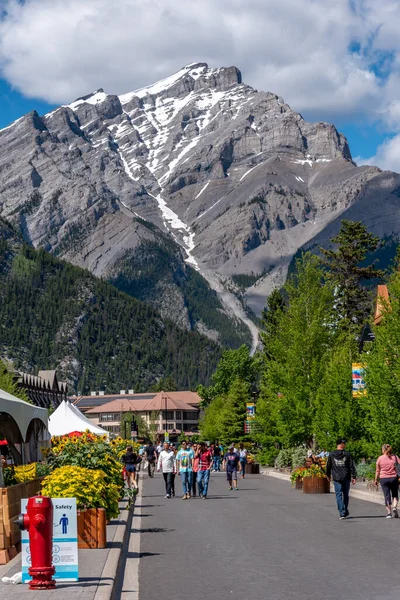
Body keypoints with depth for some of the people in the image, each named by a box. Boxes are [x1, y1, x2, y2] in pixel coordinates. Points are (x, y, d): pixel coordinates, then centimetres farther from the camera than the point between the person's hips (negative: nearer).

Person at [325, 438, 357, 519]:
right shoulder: (347, 454, -3)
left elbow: (328, 466, 10)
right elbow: (352, 466, -4)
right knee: (345, 495, 14)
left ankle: (342, 513, -11)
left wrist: (328, 475, 25)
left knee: (339, 495, 0)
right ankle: (345, 512, 24)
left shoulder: (331, 455, 2)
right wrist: (353, 477, 0)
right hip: (346, 478, 0)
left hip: (336, 478, 0)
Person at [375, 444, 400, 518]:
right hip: (394, 478, 1)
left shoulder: (380, 458, -2)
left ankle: (389, 512, 1)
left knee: (387, 496, 4)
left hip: (383, 479, -1)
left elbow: (377, 471, 2)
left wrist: (376, 480, 11)